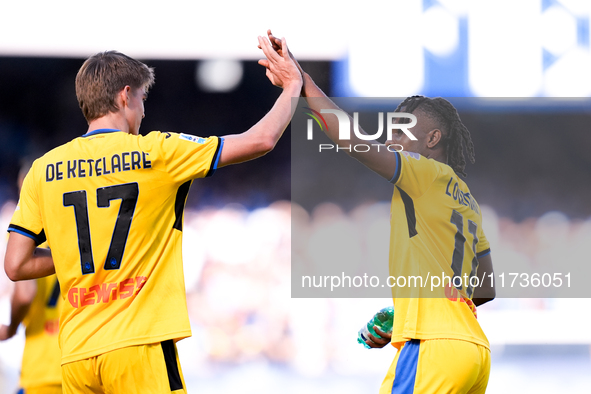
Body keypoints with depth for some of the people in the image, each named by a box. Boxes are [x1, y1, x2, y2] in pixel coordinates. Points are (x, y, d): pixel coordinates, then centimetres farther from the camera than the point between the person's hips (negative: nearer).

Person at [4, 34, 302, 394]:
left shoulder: (44, 169, 8)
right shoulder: (154, 152, -1)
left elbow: (15, 265, 7)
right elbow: (261, 139, 1)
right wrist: (293, 84, 18)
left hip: (76, 353, 4)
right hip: (139, 343, -4)